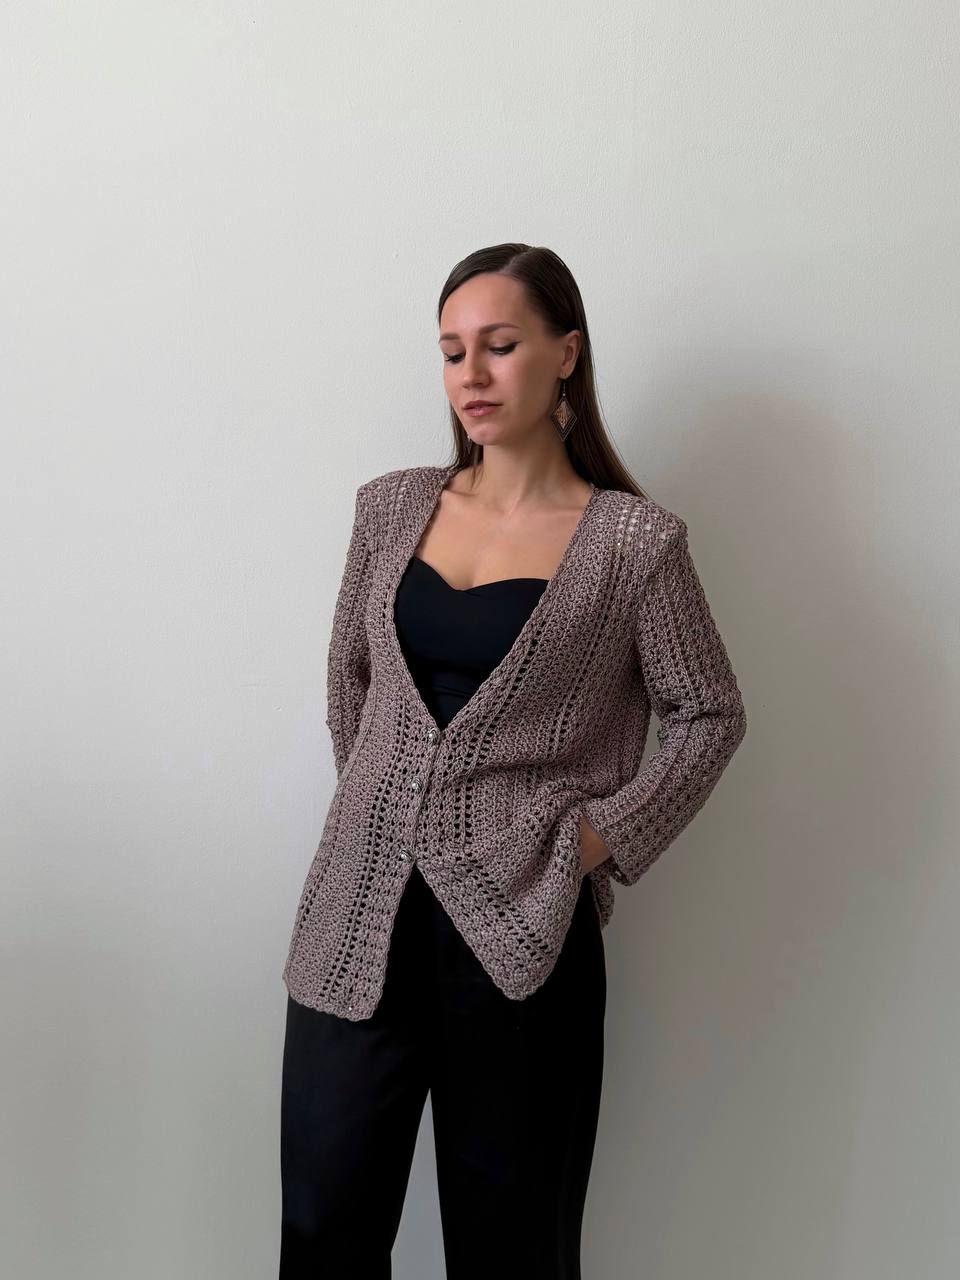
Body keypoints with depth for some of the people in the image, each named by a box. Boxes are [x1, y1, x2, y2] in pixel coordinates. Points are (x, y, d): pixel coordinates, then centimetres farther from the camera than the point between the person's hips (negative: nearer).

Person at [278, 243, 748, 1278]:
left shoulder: (635, 542, -6)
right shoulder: (391, 509, 6)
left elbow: (708, 715, 2)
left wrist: (602, 838, -7)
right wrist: (382, 801, 13)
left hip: (520, 923, -3)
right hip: (361, 912, 4)